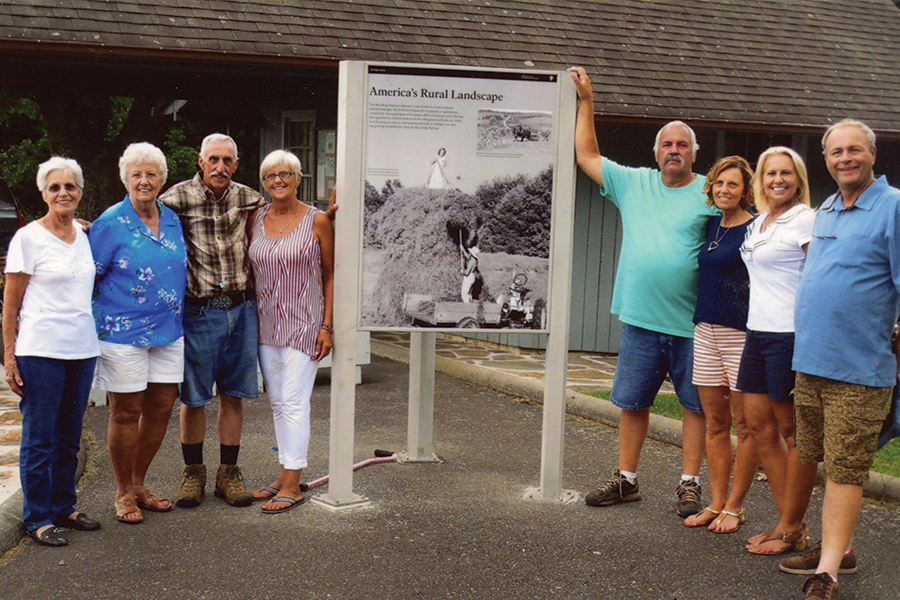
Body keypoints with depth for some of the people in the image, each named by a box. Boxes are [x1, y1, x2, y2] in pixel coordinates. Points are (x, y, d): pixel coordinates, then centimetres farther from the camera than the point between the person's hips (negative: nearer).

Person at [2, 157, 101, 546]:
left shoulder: (86, 236, 10)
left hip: (82, 349, 5)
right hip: (41, 351, -5)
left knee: (69, 436, 12)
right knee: (39, 437, 0)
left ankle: (63, 508, 24)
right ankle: (38, 519, 8)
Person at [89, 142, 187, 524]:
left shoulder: (172, 220, 9)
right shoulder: (110, 224, -8)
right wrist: (99, 321, -8)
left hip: (168, 331, 6)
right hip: (123, 331, -6)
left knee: (160, 408, 9)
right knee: (126, 412, 2)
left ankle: (138, 484, 26)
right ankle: (123, 493, 17)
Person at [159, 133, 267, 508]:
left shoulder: (247, 199, 4)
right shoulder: (179, 198, -7)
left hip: (241, 310, 3)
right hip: (198, 311, -3)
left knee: (233, 395, 9)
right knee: (193, 398, 6)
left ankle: (229, 473, 21)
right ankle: (193, 473, 22)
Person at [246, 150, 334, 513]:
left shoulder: (317, 221, -4)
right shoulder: (256, 220, 8)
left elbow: (331, 275, -3)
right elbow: (249, 270, 15)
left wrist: (327, 326, -8)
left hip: (304, 324, -5)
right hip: (266, 325, 5)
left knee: (294, 402, -7)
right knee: (277, 403, 11)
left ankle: (293, 486, -1)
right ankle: (284, 475, 21)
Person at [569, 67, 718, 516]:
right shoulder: (633, 183, 10)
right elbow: (586, 156, 16)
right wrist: (585, 101, 14)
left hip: (694, 323, -3)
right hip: (641, 318, 3)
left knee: (696, 404, 4)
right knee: (632, 401, 9)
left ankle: (689, 484, 14)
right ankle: (626, 479, 21)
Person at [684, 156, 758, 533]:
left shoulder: (754, 230, -7)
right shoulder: (712, 226, 13)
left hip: (741, 332, -7)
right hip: (706, 330, 7)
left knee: (745, 424, 1)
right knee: (715, 421, 10)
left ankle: (735, 506, 9)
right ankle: (716, 503, 17)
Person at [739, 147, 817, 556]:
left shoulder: (806, 220, -8)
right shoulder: (758, 223, 17)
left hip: (789, 334, -9)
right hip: (757, 333, 9)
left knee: (792, 431, 0)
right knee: (758, 425, 8)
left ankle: (791, 529, 9)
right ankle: (791, 522, 17)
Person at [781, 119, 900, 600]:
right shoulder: (825, 212, 14)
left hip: (858, 367, -7)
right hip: (811, 362, 7)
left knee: (845, 471, -4)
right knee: (829, 464, 15)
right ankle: (840, 549, 28)